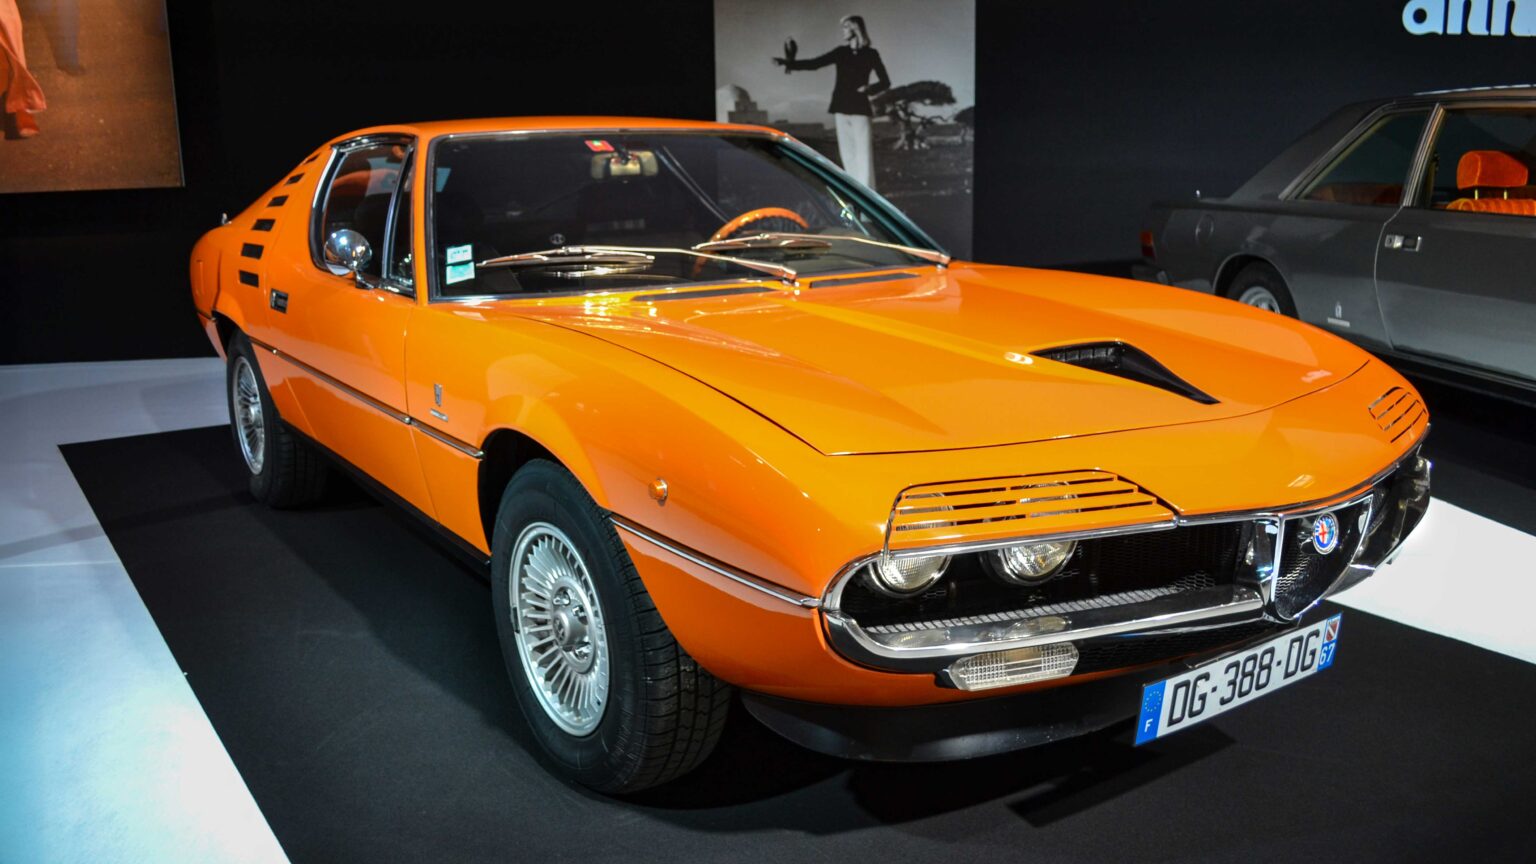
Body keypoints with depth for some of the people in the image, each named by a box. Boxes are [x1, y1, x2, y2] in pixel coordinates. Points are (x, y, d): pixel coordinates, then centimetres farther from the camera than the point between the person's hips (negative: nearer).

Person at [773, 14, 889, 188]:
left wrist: (868, 88, -15)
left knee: (863, 152, -9)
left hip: (859, 107, -4)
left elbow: (885, 82, 3)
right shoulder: (840, 52, 9)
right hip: (841, 107, 4)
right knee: (847, 152, 4)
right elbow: (814, 63, 7)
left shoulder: (870, 54, 0)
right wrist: (789, 63, -2)